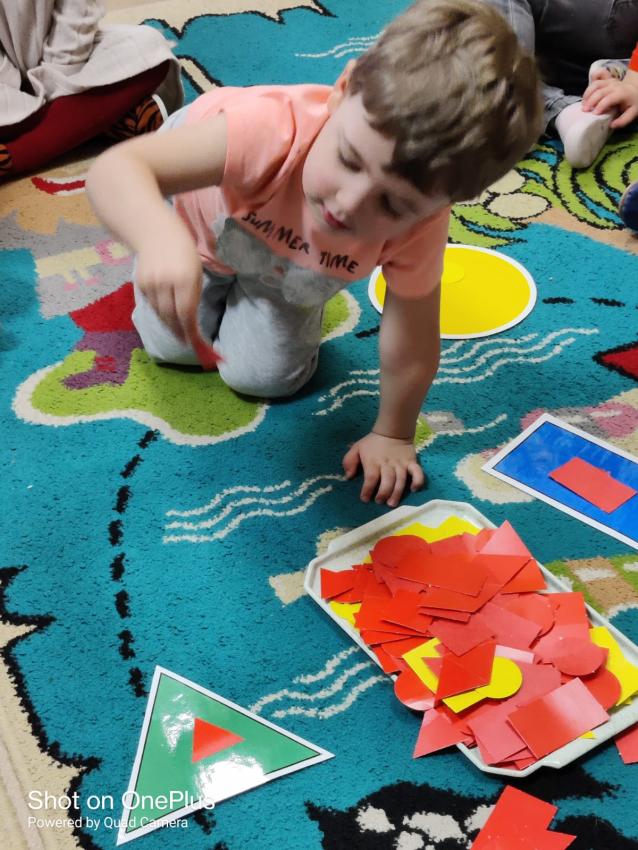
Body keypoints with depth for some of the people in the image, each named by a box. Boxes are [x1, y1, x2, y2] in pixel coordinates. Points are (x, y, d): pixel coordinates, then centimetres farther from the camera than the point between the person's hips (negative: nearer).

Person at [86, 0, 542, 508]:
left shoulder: (419, 226, -41)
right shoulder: (273, 128, -51)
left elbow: (412, 346, -26)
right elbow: (116, 167, -56)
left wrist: (392, 436, -15)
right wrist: (161, 238, -75)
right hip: (199, 197, -1)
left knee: (264, 376, 5)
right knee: (174, 345, 12)